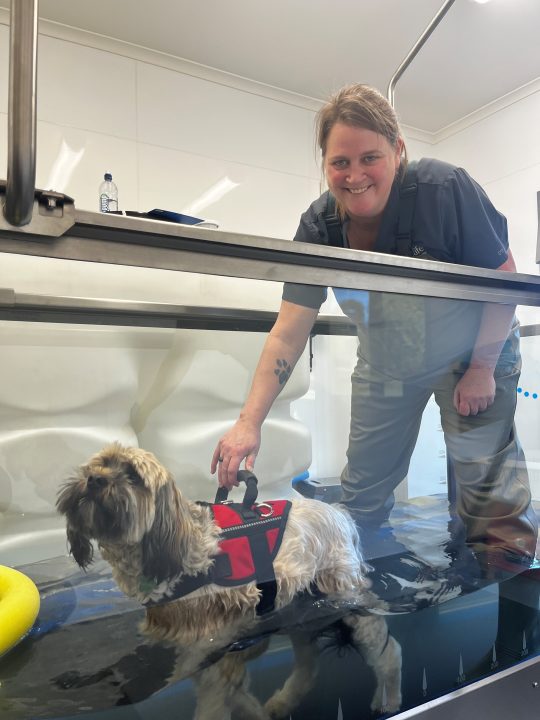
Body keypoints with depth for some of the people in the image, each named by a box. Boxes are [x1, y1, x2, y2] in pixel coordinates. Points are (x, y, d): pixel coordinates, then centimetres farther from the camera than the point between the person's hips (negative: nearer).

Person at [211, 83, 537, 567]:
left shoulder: (445, 189, -28)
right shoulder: (319, 225, -19)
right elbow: (288, 334, -22)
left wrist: (482, 367, -15)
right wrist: (250, 422, -29)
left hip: (473, 354, -3)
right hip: (385, 369, 3)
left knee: (486, 483, -4)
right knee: (362, 496, 11)